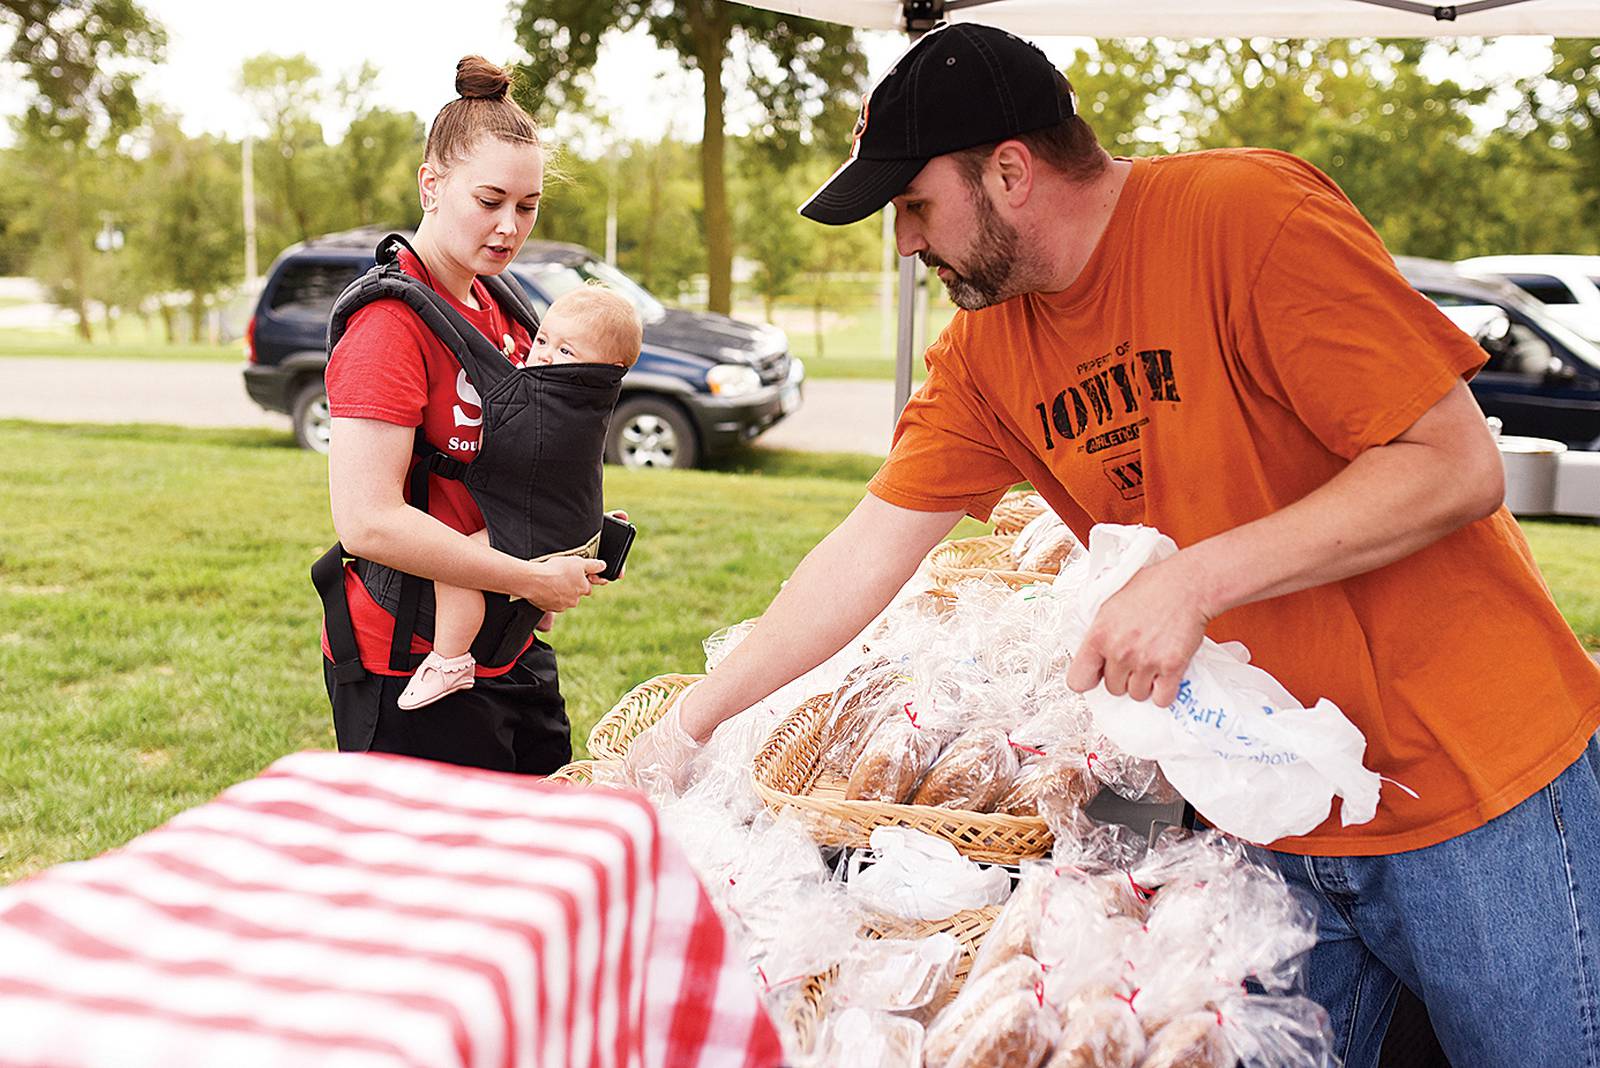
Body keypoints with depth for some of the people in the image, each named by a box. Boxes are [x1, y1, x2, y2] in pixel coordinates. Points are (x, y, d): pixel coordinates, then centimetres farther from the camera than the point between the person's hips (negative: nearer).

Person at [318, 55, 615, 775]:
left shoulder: (498, 307, 9)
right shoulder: (389, 325, -19)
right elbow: (369, 521, -27)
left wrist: (574, 553, 4)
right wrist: (531, 579, -20)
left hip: (509, 651, 9)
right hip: (407, 663, -9)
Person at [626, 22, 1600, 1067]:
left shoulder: (1246, 212, -19)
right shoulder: (987, 349, 2)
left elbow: (1460, 468, -20)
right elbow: (871, 549, 5)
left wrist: (1196, 580, -25)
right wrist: (689, 724, 3)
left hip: (1481, 792, -5)